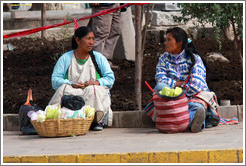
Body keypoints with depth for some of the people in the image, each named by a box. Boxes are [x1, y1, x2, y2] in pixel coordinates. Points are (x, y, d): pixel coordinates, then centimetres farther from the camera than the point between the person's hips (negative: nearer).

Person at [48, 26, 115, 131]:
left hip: (94, 95, 1)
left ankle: (97, 120, -29)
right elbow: (55, 80, 1)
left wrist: (97, 82, -15)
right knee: (63, 88, -32)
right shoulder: (65, 58, 10)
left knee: (92, 90, -34)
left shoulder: (99, 58, 14)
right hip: (72, 93, 0)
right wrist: (71, 84, -19)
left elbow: (110, 78, 7)